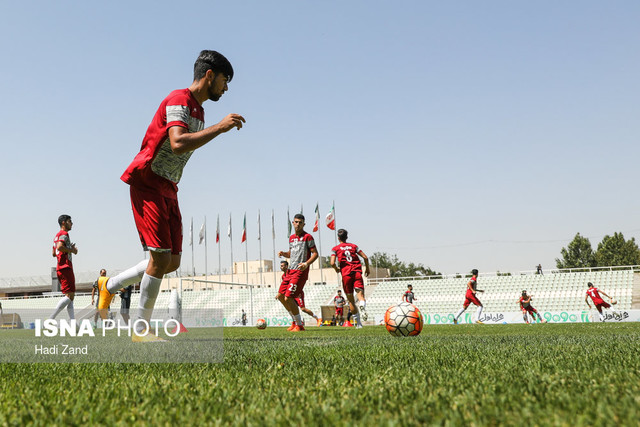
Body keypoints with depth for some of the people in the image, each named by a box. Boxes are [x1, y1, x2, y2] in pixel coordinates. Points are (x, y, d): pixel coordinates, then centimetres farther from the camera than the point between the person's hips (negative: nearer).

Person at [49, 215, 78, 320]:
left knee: (70, 296, 8)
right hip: (65, 268, -11)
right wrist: (72, 250, -12)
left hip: (60, 268, 11)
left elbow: (54, 253, 27)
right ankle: (51, 319, -19)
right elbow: (60, 246, -25)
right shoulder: (64, 233, -7)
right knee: (69, 295, -14)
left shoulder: (57, 235, 24)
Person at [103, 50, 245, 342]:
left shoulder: (197, 110, 17)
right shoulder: (179, 100, -13)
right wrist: (221, 127, -29)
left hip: (167, 189, 9)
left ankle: (111, 286, 20)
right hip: (147, 184, -9)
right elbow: (178, 144, -30)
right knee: (161, 258, -13)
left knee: (172, 262, 5)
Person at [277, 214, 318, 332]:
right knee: (280, 296, 8)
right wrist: (284, 253, 5)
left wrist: (307, 263, -24)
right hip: (290, 271, 8)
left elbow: (315, 254, -8)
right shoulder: (291, 238, 16)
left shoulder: (307, 237, -7)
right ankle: (295, 320, 21)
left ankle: (299, 325, 0)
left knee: (288, 298, -14)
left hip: (300, 272, -8)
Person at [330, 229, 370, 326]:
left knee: (350, 300, 8)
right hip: (357, 273, 1)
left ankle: (358, 323, 9)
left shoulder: (335, 249, 9)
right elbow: (365, 257, 10)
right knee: (360, 294, -9)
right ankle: (362, 305, -45)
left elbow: (332, 263, -4)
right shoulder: (354, 246, 17)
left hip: (346, 275, -1)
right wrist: (367, 269, 23)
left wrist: (337, 269, 15)